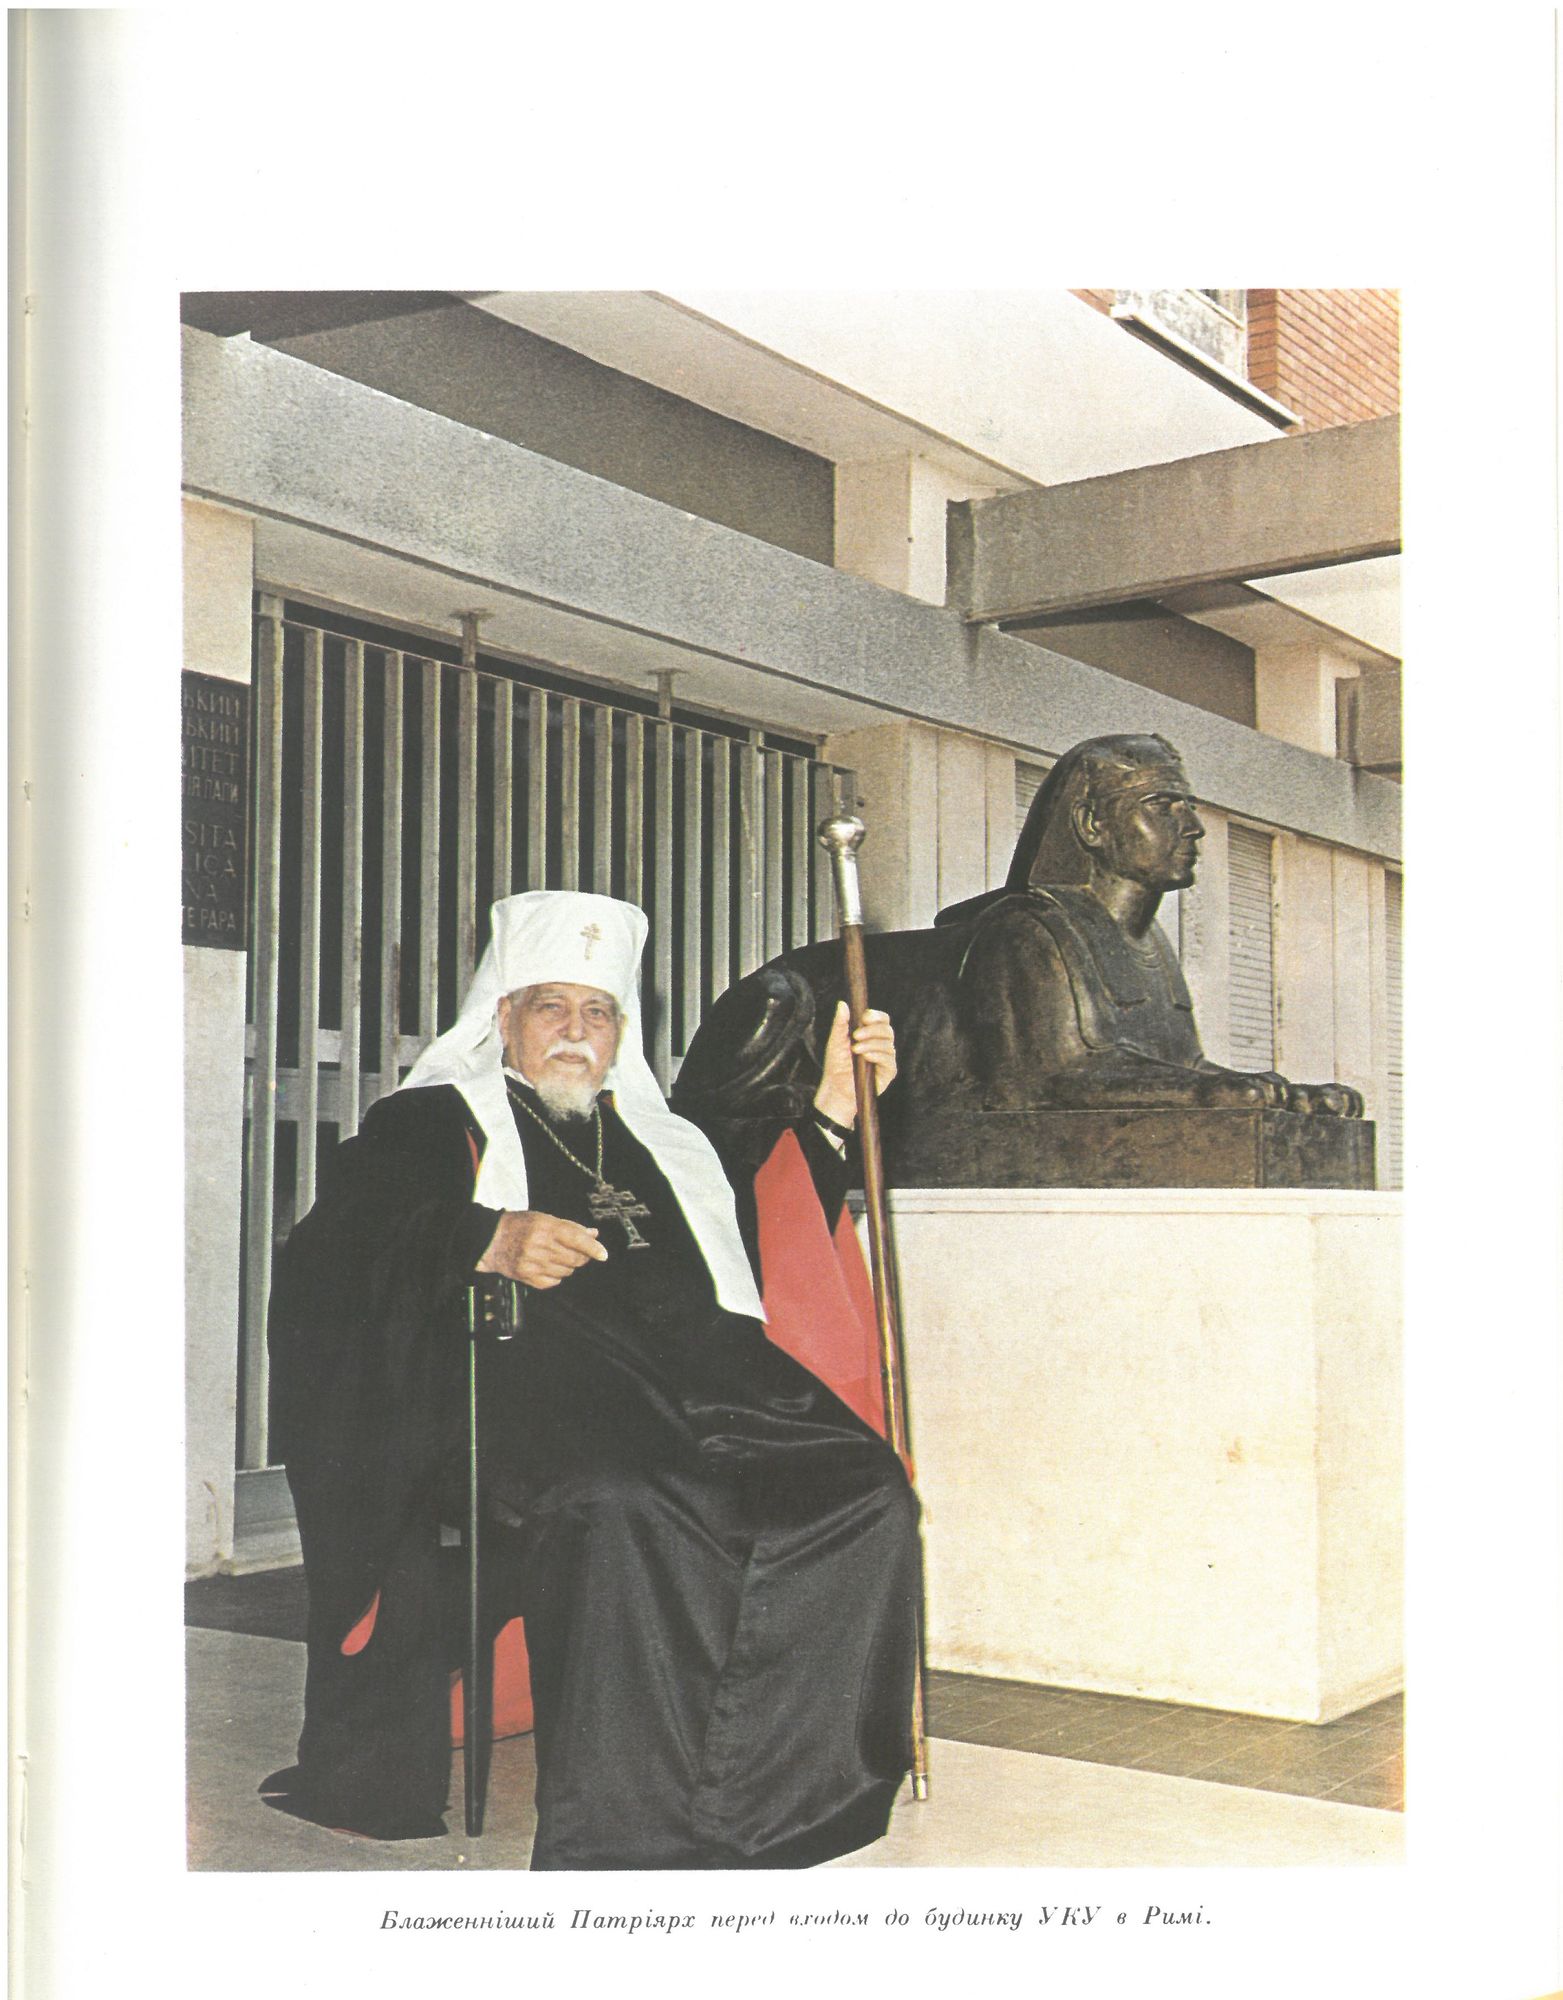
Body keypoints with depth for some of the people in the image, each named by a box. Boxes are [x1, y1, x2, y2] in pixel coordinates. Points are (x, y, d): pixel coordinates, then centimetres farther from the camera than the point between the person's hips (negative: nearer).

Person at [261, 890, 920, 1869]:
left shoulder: (664, 1139, 35)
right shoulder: (436, 1122, 22)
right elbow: (332, 1247, 3)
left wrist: (834, 1108, 22)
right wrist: (487, 1242, -14)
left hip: (705, 1373, 5)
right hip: (530, 1373, -4)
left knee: (866, 1494, -24)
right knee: (627, 1512, -39)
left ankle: (752, 1810, -22)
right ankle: (621, 1845, -31)